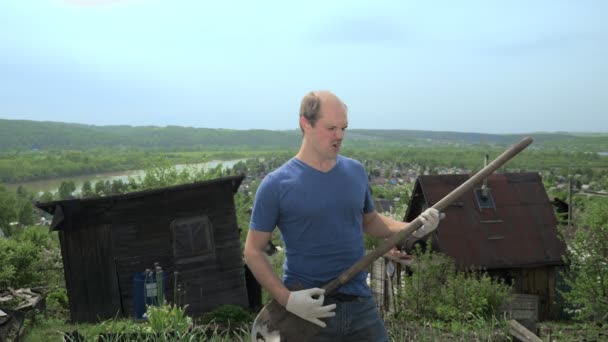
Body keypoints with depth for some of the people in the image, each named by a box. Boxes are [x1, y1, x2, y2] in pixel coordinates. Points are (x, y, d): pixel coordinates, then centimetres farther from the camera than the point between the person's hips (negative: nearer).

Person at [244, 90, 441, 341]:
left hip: (360, 303, 4)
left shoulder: (355, 171, 3)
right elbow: (253, 251, -6)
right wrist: (286, 298, -17)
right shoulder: (276, 185, -10)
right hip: (307, 308, -4)